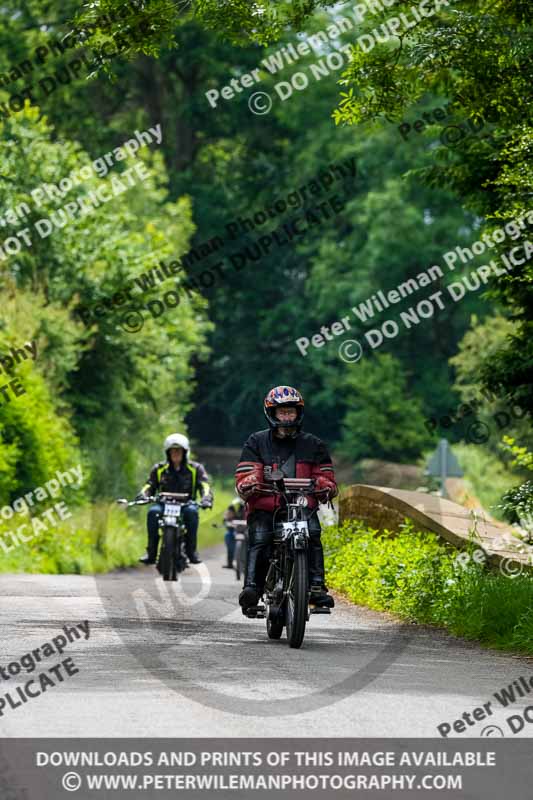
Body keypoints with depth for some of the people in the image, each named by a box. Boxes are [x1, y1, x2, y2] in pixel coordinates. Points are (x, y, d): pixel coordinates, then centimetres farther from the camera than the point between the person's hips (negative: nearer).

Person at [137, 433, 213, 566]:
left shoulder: (196, 469, 7)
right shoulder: (159, 469, 12)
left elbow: (204, 486, -5)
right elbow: (149, 485, 6)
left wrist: (206, 498, -28)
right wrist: (143, 495, -18)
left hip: (186, 505, -1)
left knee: (192, 511, -37)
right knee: (153, 512, -33)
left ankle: (191, 550, -28)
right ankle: (151, 552, -28)